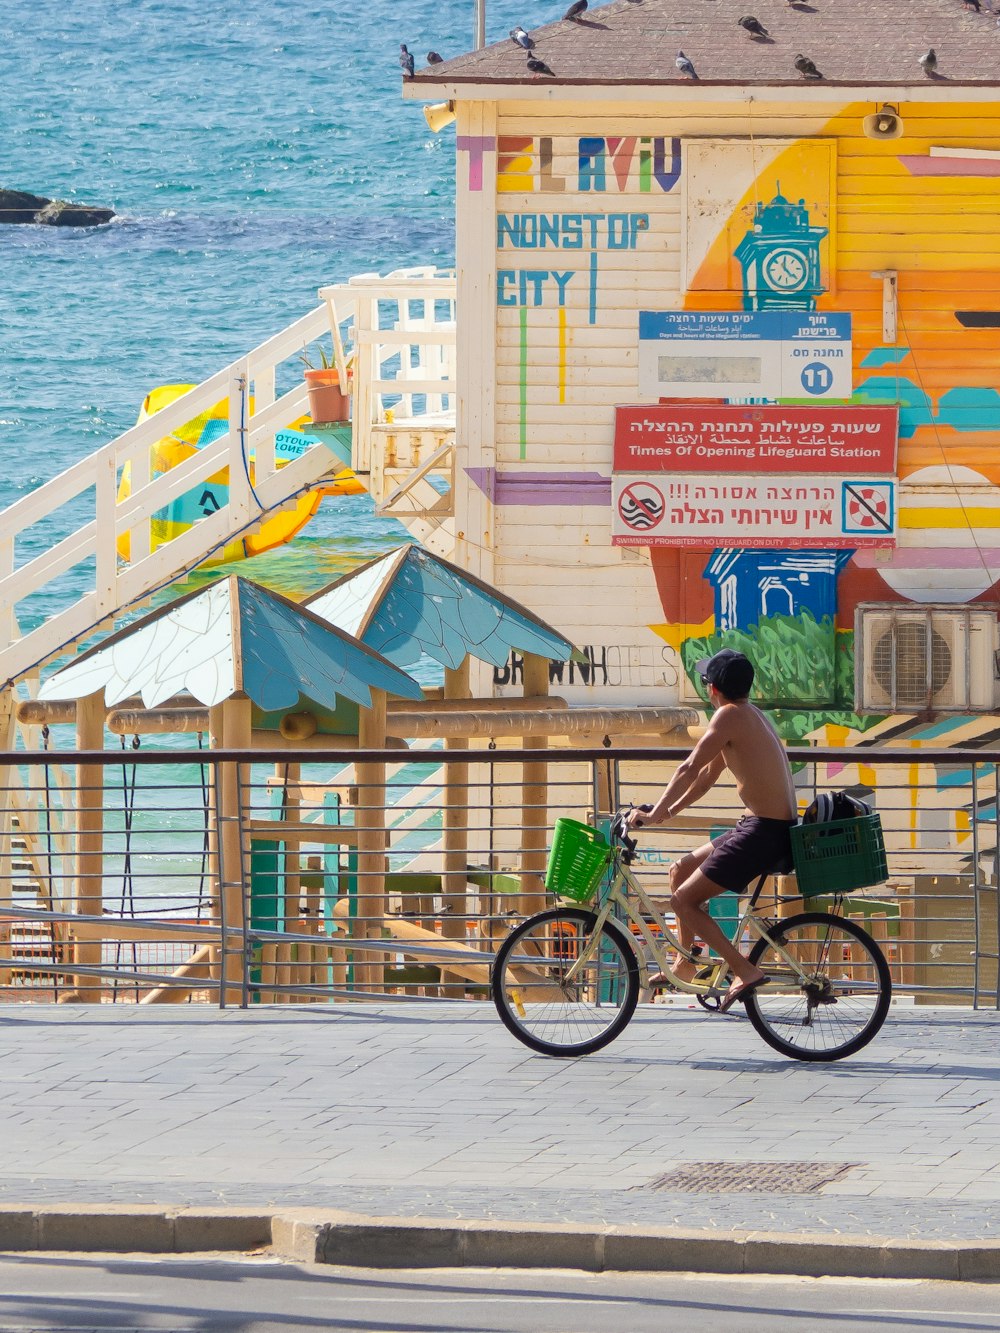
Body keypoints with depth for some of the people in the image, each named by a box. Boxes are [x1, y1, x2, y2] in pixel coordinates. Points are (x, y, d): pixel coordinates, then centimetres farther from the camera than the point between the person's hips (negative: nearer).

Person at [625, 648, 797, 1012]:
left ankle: (745, 971, -10)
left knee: (683, 900, -5)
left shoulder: (729, 716, -13)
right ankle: (685, 964, 30)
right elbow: (707, 776, 24)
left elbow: (689, 769, -17)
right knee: (681, 871, 22)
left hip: (764, 832, -10)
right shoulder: (752, 715, 17)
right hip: (777, 827, 10)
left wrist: (654, 814, -11)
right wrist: (668, 812, 25)